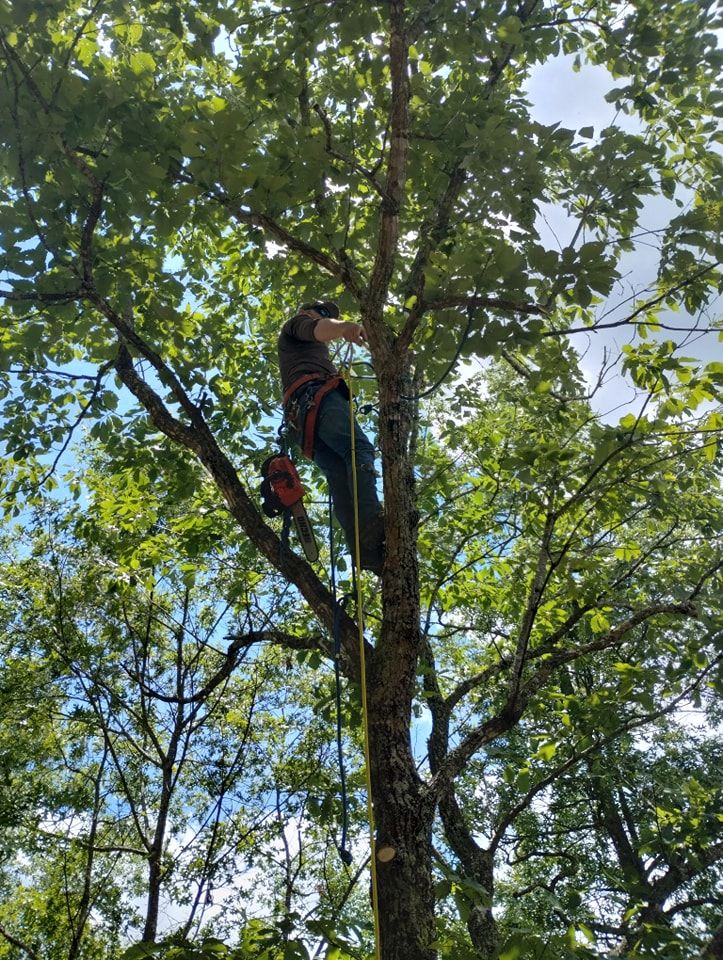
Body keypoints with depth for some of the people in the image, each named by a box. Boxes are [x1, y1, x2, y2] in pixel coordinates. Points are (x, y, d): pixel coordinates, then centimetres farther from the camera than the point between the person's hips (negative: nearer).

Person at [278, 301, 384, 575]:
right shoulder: (297, 322, 22)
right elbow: (317, 328, -5)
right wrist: (343, 326, -28)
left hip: (301, 419, 8)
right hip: (314, 394, -8)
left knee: (340, 478, -11)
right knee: (359, 449, -27)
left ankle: (362, 548, -30)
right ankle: (370, 522, -49)